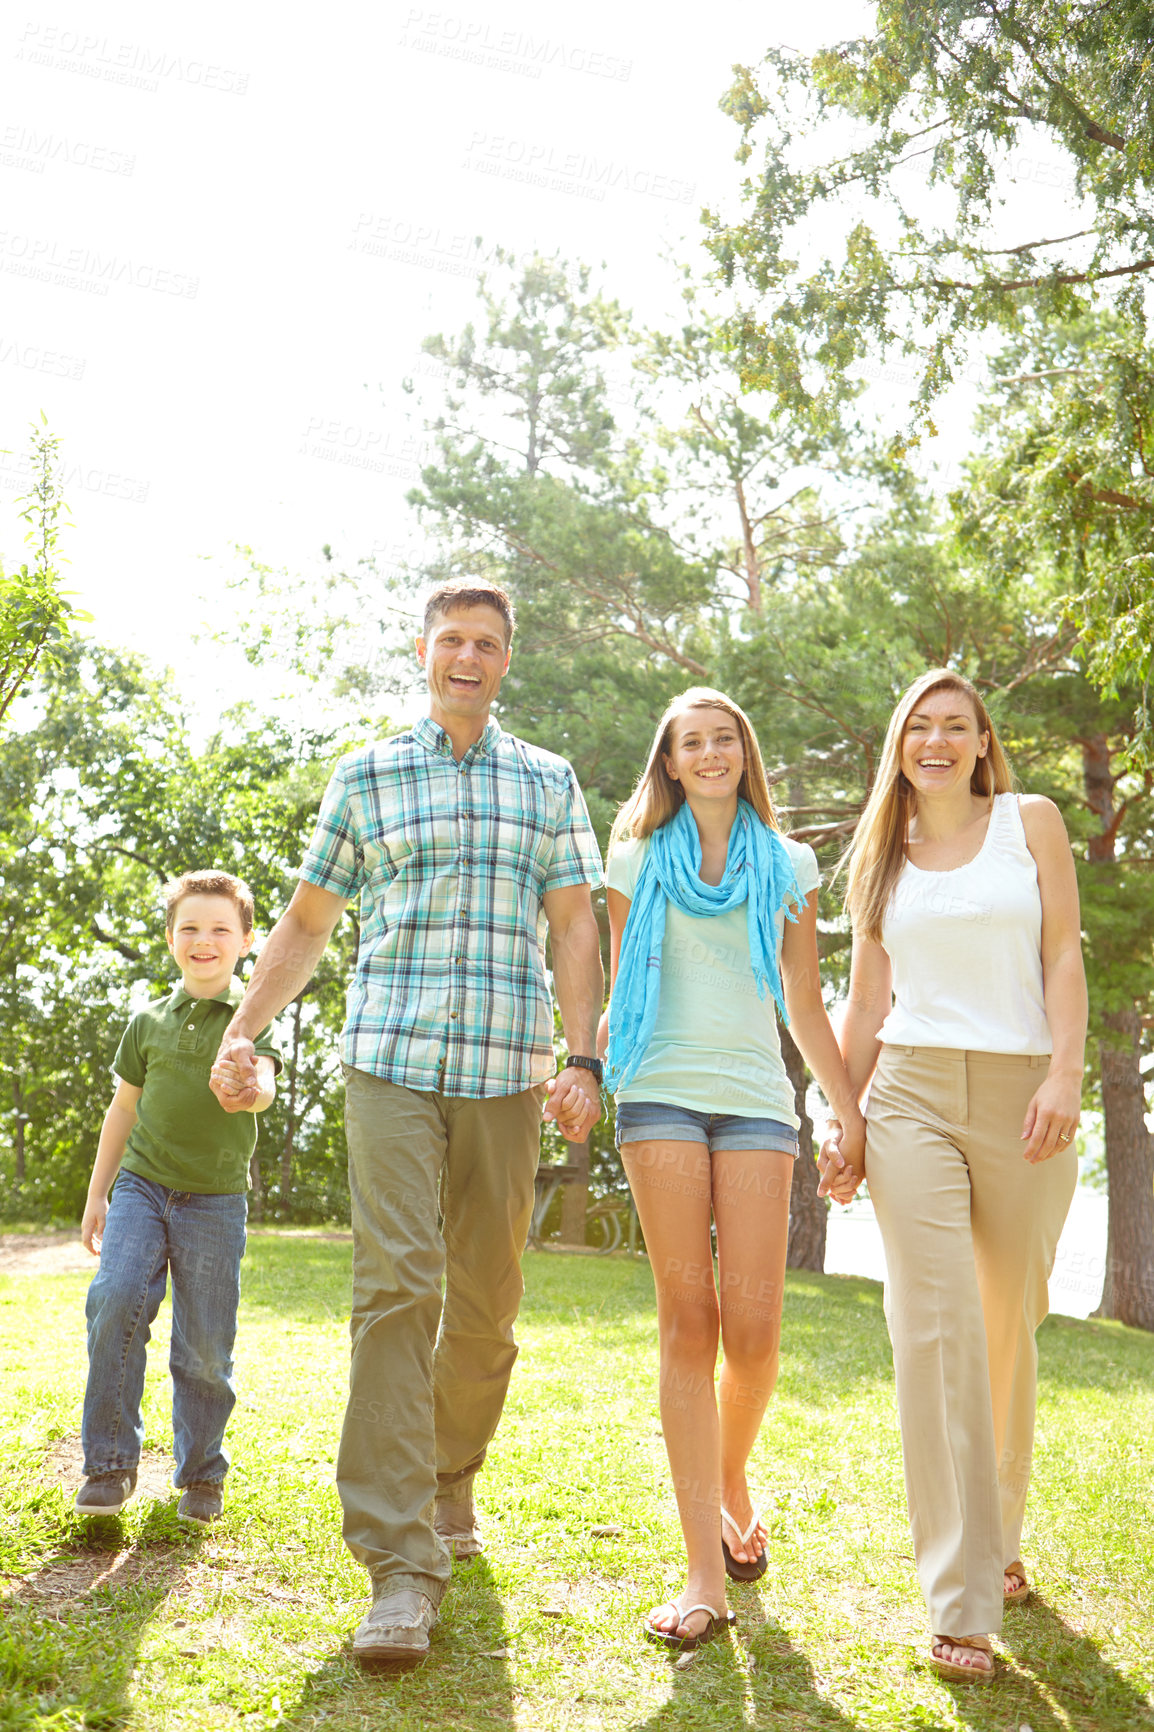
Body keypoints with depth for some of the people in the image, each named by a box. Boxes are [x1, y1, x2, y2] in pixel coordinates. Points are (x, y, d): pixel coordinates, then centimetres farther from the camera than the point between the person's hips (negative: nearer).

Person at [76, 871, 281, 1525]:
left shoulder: (255, 1015, -1)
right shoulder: (150, 1021, 8)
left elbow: (265, 1083, -20)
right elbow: (125, 1108, 17)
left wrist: (248, 1088, -44)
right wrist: (96, 1194, 16)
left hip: (216, 1200, -2)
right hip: (142, 1183, 2)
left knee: (206, 1345, 0)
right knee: (115, 1299, -19)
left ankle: (202, 1474, 22)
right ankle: (111, 1463, -4)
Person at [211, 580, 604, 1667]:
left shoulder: (548, 782, 13)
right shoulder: (365, 778, 11)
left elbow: (574, 927, 8)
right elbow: (307, 921, 15)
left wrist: (581, 1059, -3)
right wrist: (242, 1030, 5)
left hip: (505, 1074, 2)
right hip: (390, 1060, -1)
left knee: (487, 1299, 7)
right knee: (396, 1285, -12)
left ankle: (449, 1479, 32)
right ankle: (400, 1562, -10)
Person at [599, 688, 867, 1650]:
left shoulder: (788, 864, 15)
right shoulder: (637, 859, 14)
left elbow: (805, 1004, 17)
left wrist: (851, 1109, 12)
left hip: (756, 1100, 1)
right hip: (662, 1094, -1)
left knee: (753, 1327, -7)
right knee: (688, 1319, -8)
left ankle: (733, 1482, 25)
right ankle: (707, 1573, -5)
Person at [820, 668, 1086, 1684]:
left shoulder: (1031, 821, 9)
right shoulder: (881, 859, 15)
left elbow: (1063, 956, 2)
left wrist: (1065, 1074, -11)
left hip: (1023, 1097, 0)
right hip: (912, 1095, 1)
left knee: (1008, 1329, 7)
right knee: (938, 1327, -10)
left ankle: (1000, 1533, 31)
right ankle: (963, 1602, -8)